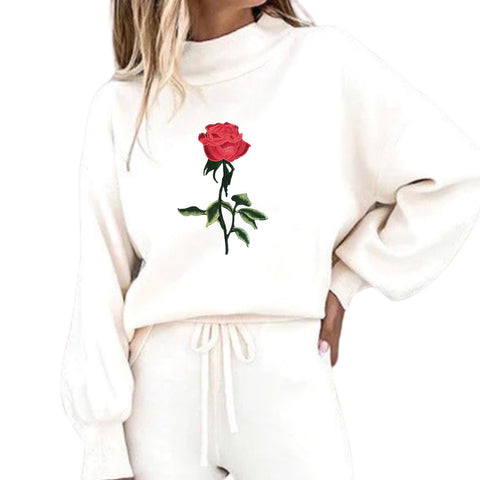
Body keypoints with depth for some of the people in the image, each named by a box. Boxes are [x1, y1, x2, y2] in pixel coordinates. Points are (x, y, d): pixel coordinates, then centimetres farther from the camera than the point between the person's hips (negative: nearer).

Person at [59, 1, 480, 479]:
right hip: (160, 391, 1)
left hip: (288, 380, 0)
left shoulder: (323, 60, -2)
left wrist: (343, 283, 0)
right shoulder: (120, 104, 0)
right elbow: (101, 284, 0)